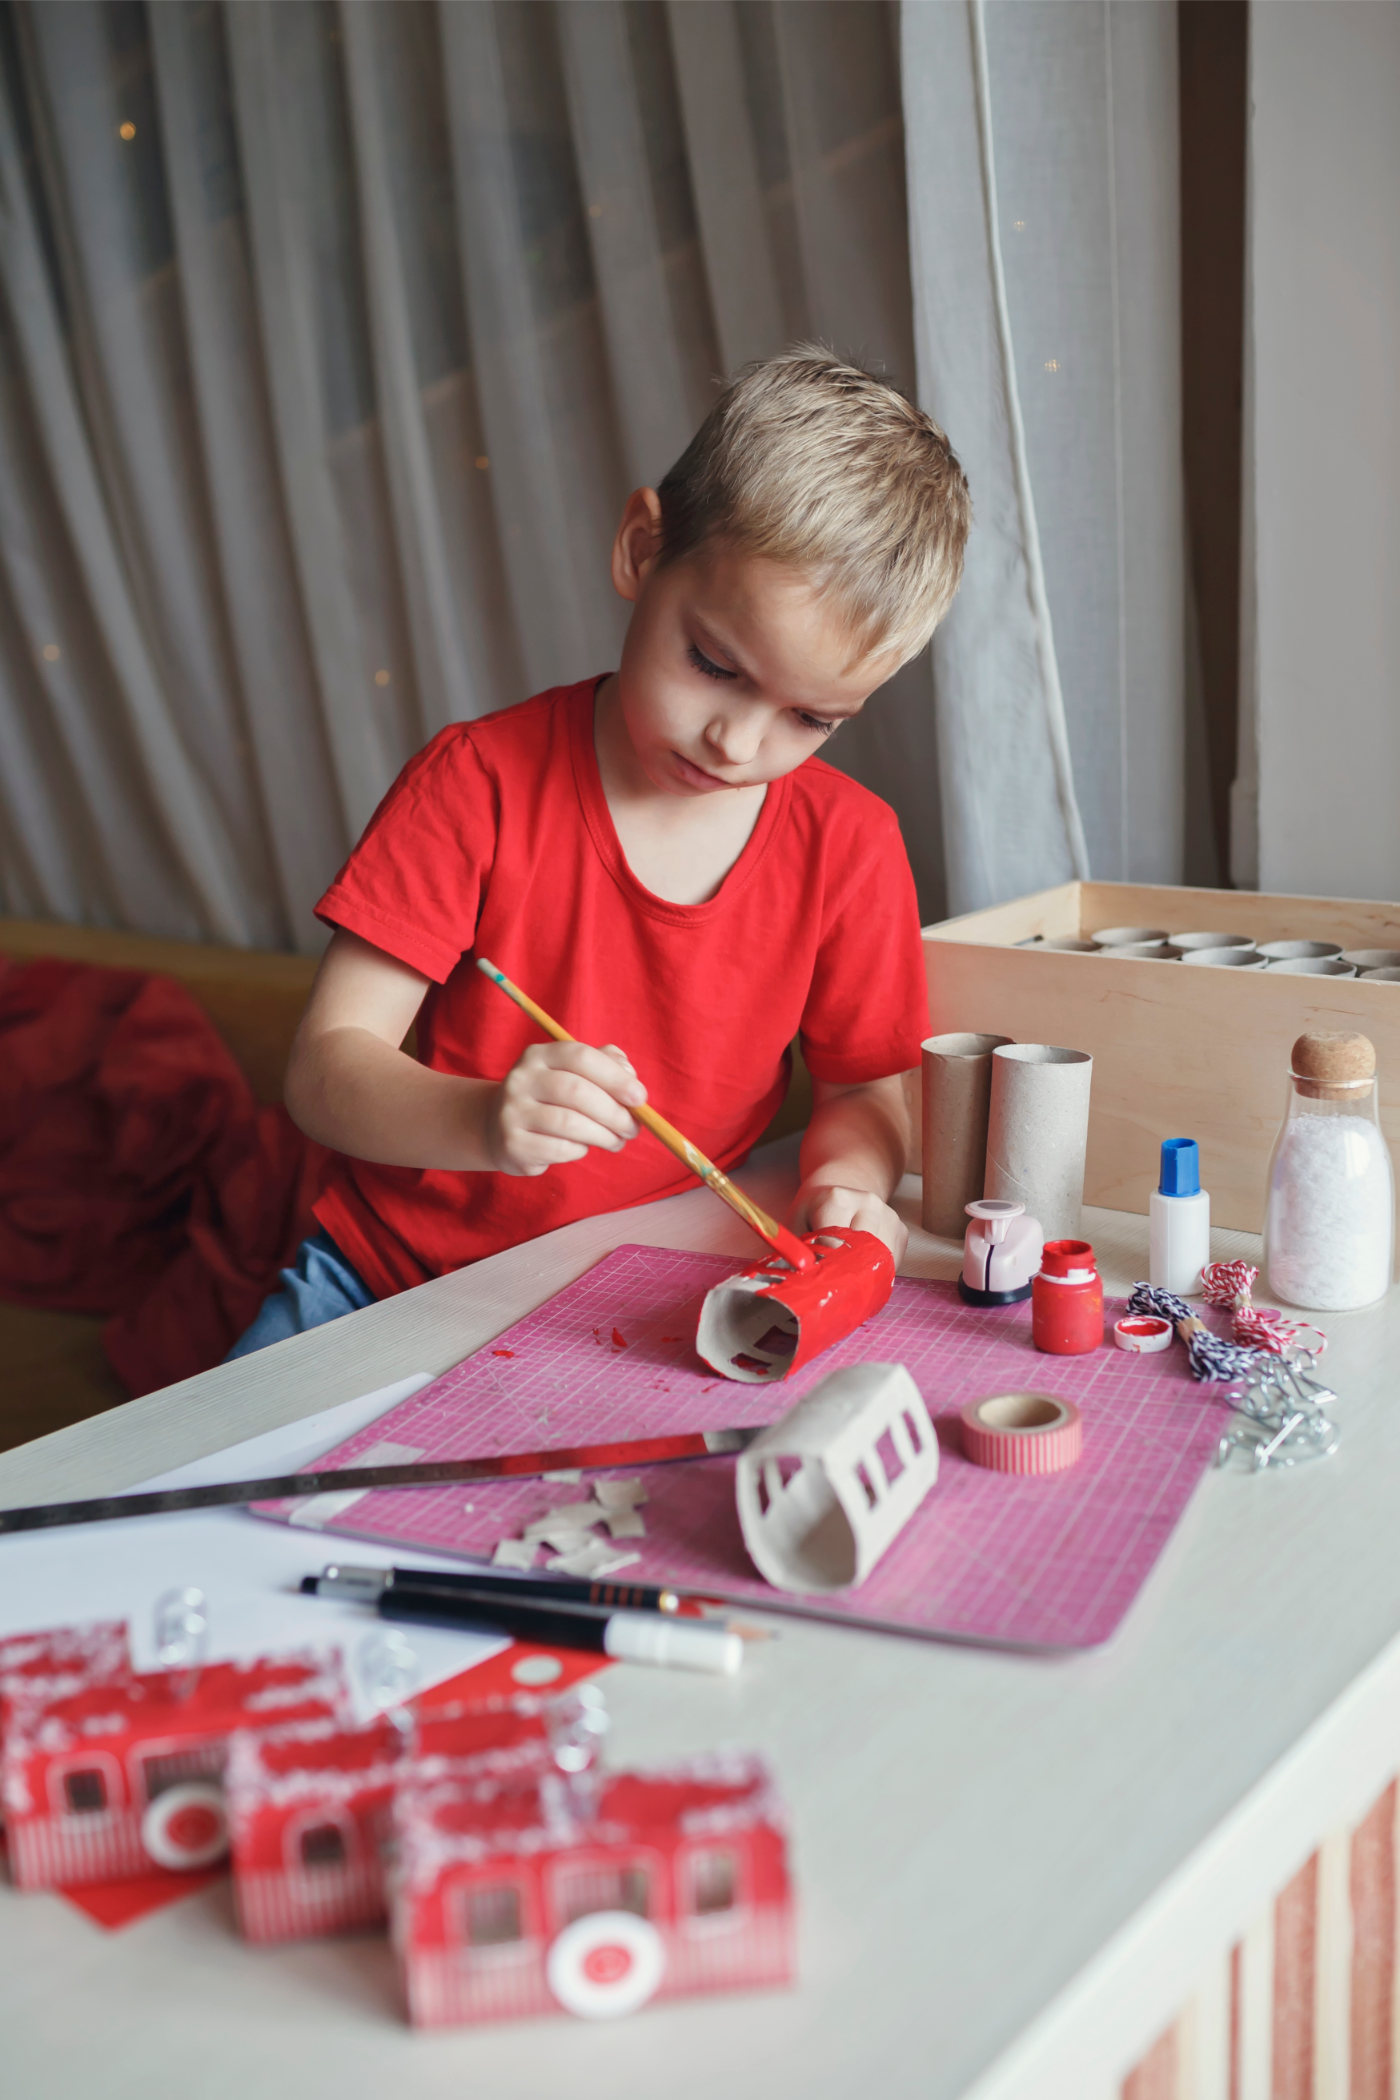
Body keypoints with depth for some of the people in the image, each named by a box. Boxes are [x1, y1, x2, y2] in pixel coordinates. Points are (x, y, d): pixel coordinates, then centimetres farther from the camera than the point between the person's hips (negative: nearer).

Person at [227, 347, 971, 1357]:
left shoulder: (848, 843, -5)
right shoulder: (483, 780, -11)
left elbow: (865, 1086, 4)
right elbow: (325, 1068, -13)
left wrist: (846, 1182, -20)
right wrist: (482, 1122, -34)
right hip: (389, 1275, -3)